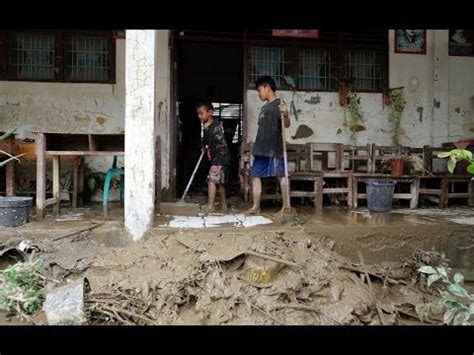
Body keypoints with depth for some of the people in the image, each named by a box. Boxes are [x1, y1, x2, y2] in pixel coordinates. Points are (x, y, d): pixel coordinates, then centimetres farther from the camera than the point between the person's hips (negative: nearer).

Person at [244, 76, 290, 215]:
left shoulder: (279, 104, -5)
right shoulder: (264, 108, 21)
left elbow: (286, 124, -17)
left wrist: (285, 114, -38)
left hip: (274, 148, -9)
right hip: (261, 149, 9)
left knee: (281, 175, -5)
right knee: (255, 175, 6)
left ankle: (286, 205, -2)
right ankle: (256, 207, 11)